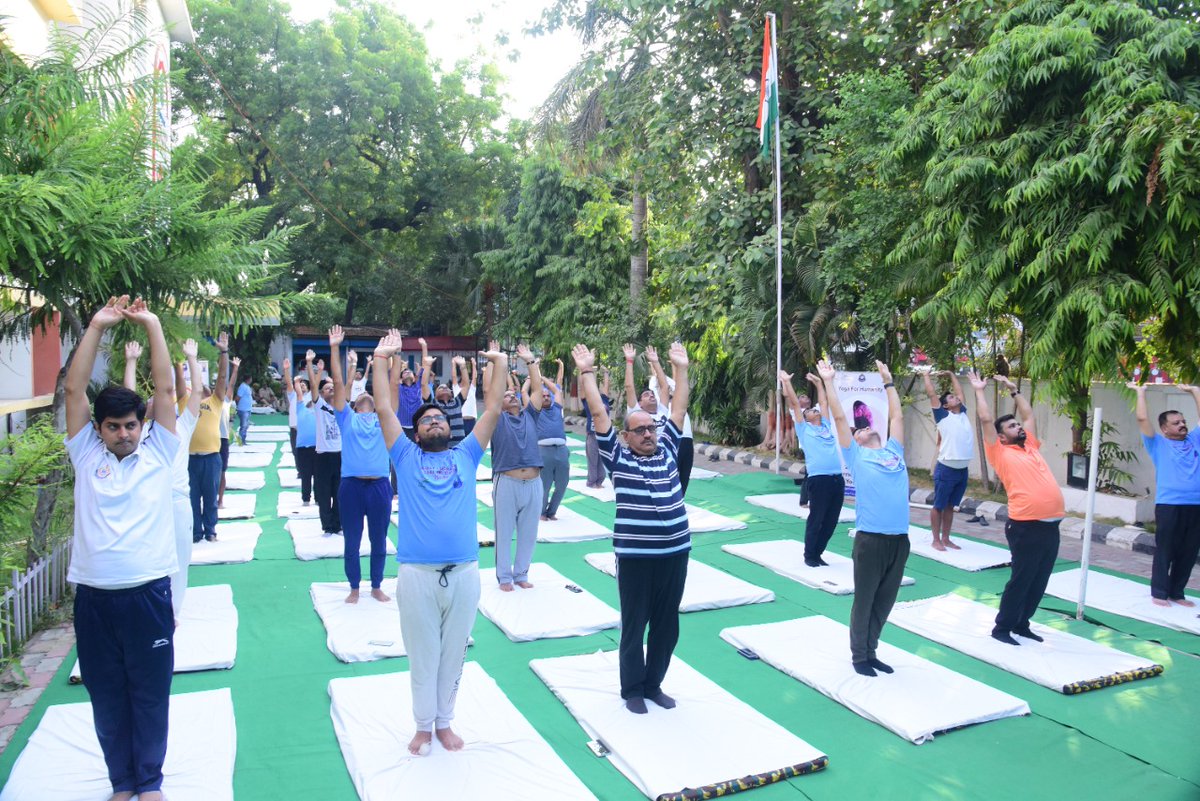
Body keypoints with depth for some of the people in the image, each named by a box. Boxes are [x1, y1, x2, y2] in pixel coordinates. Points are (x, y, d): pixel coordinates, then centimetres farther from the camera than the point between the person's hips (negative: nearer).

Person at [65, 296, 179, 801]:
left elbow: (165, 390, -2)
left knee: (150, 694, 10)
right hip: (94, 596, 1)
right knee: (106, 697, 13)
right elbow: (74, 389, 0)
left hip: (148, 592, -1)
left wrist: (152, 326, -2)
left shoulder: (157, 453, 4)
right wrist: (96, 328, -4)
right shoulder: (86, 454, 6)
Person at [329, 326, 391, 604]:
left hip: (379, 485, 1)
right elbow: (338, 384, 3)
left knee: (379, 540, 10)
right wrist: (335, 349, -3)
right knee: (351, 541, 8)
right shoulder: (347, 418, 9)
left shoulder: (383, 418, 12)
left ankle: (377, 586, 25)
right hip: (351, 485, -1)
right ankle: (354, 588, 23)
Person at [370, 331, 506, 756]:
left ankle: (445, 721, 33)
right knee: (422, 656, 12)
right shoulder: (406, 458, 7)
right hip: (417, 573, -1)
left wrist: (500, 365, 6)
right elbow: (383, 409, 2)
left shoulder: (465, 456, 11)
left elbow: (492, 410, 8)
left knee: (453, 654, 15)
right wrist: (381, 359, 1)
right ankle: (423, 725, 30)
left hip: (464, 572, 2)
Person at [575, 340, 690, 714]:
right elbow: (599, 414, -6)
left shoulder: (667, 450, 9)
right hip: (635, 555, -4)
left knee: (667, 624, 14)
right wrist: (586, 372, -7)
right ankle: (632, 689, 24)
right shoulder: (617, 457, -2)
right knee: (634, 625, 8)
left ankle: (654, 683, 31)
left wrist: (681, 367, 11)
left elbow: (679, 408, 12)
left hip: (676, 551, 4)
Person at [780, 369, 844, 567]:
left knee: (830, 521, 9)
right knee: (815, 520, 0)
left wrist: (818, 382, 35)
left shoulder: (825, 425, 21)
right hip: (818, 479, -5)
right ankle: (809, 555, 15)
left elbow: (824, 402, 31)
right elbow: (794, 403, 8)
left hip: (837, 479, 6)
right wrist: (786, 382, 10)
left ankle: (817, 553, 22)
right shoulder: (804, 428, 9)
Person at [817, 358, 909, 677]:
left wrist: (888, 381, 31)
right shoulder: (855, 455, 4)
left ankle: (871, 651, 27)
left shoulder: (893, 450, 16)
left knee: (885, 601, 13)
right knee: (864, 601, 5)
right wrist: (829, 381, 5)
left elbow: (897, 416, 25)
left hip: (900, 538, 5)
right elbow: (839, 417, 2)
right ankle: (859, 656, 18)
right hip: (871, 539, -5)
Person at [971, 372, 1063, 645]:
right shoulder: (1000, 453, -1)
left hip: (1051, 525, 7)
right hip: (1026, 526, -7)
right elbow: (986, 420, -4)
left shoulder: (1031, 446, 17)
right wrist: (979, 390, 6)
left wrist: (1013, 390, 31)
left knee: (1040, 580, 13)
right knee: (1021, 579, 0)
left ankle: (1021, 624, 25)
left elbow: (1029, 414, 29)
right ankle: (1002, 627, 12)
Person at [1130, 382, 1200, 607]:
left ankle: (1177, 592, 21)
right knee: (1165, 551, 1)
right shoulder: (1158, 444, 5)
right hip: (1169, 505, -5)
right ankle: (1159, 592, 10)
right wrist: (1141, 392, 5)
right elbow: (1142, 419, -3)